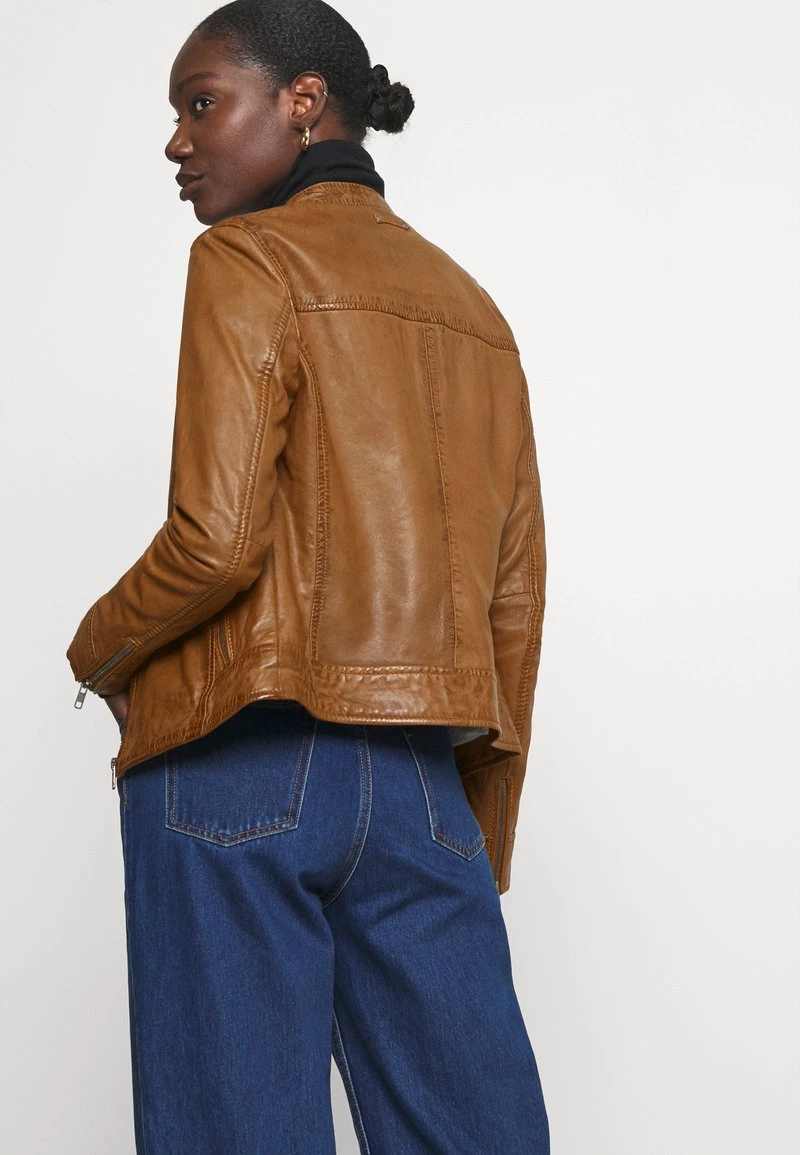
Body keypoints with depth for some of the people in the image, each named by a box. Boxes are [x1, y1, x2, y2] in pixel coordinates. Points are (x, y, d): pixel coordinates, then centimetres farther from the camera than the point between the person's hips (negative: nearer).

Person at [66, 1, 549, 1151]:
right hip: (425, 782, 7)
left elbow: (216, 537, -15)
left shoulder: (249, 261, -1)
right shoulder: (475, 310, 19)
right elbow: (515, 600, 15)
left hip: (246, 763, -6)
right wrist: (483, 835, 19)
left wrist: (99, 650, 5)